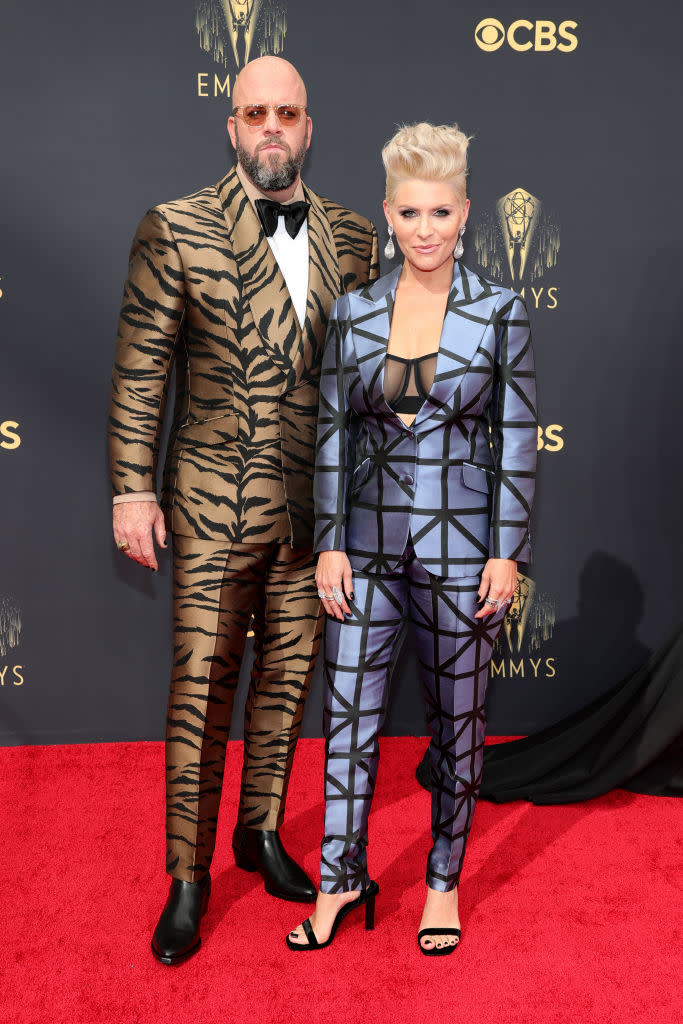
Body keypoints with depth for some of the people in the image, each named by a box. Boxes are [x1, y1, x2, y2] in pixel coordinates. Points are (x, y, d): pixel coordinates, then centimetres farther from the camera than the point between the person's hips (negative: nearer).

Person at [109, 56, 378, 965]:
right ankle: (189, 879, 21)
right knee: (202, 687, 3)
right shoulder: (177, 230, -3)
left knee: (289, 672, 14)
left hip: (317, 504, 4)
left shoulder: (354, 239, 6)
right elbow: (139, 370, -3)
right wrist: (133, 488, -7)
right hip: (215, 504, -3)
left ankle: (261, 832, 36)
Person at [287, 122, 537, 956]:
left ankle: (444, 882, 31)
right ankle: (341, 879, 28)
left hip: (461, 544, -2)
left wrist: (506, 552, -8)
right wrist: (329, 544, -1)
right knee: (347, 713, 8)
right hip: (369, 542, 2)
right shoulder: (353, 312, 3)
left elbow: (517, 441, -3)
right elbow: (332, 433, 4)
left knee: (455, 718, 11)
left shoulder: (499, 313, -3)